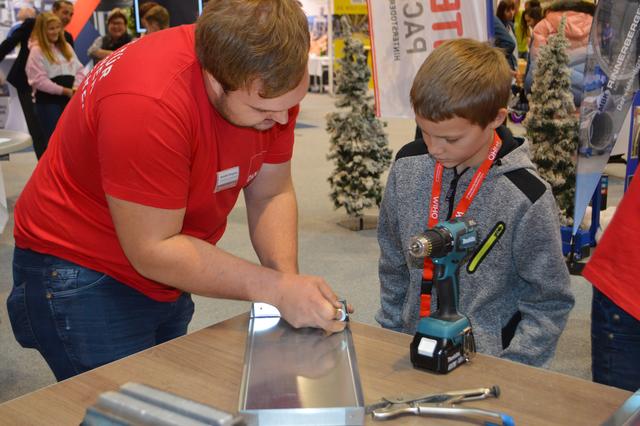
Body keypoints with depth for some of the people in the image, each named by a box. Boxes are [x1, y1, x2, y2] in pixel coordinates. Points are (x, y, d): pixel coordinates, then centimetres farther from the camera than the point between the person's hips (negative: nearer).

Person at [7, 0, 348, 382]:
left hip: (166, 279, 6)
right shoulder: (148, 102, -33)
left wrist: (289, 277, -21)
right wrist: (276, 288, -31)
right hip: (83, 277, -6)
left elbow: (271, 195, -5)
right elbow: (152, 250, -28)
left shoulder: (275, 81, -13)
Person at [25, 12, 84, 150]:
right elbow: (39, 80, -15)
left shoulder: (66, 47, 13)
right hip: (47, 102, -6)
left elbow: (79, 69, 11)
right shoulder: (36, 51, -7)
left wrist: (76, 88, -8)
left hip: (68, 100, 6)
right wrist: (64, 90, -16)